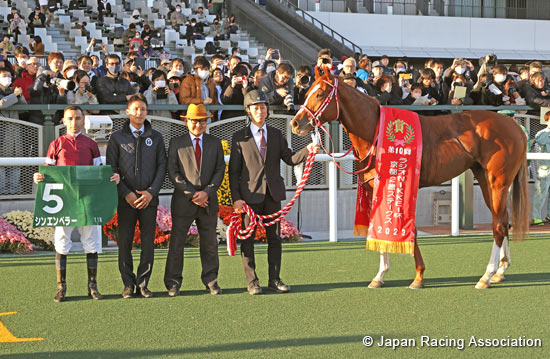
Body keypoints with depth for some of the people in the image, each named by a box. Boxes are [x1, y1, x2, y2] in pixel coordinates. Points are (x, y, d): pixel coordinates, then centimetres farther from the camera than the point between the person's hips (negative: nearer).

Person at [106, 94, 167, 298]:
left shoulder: (156, 138, 9)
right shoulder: (117, 138, 5)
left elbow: (162, 167, 6)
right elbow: (111, 169, 1)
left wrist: (151, 192, -7)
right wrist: (126, 193, -10)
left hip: (149, 199, 1)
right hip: (126, 199, -1)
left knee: (148, 243, 0)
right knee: (124, 242, -1)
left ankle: (143, 283, 9)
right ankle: (128, 284, 8)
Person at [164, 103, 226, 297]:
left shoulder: (215, 143, 11)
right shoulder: (176, 143, 3)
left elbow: (220, 171, 4)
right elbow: (173, 172, -4)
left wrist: (207, 192, -11)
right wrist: (192, 194, -12)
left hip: (208, 201, 2)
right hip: (183, 201, -2)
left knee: (209, 243, 7)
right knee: (177, 241, -2)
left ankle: (211, 281, 18)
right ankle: (173, 283, 4)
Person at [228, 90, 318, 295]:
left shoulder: (276, 135, 11)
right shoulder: (240, 138, 2)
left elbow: (290, 159, 7)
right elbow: (233, 170, 0)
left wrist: (307, 151, -12)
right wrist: (236, 198, -9)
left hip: (273, 193, 3)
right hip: (250, 194, -3)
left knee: (275, 237, 6)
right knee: (248, 238, 0)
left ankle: (274, 279, 14)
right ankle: (252, 281, 7)